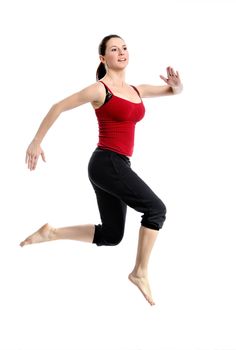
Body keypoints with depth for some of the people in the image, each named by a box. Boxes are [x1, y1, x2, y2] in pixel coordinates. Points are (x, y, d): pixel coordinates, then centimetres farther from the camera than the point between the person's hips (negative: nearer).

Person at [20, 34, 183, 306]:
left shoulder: (136, 90, 14)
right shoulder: (100, 90, -7)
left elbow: (175, 91, 23)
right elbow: (58, 107, -3)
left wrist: (176, 84, -2)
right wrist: (36, 142, -3)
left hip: (118, 166, 8)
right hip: (107, 163, -8)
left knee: (110, 235, 12)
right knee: (156, 209, -11)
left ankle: (50, 233, 18)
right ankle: (140, 272, -3)